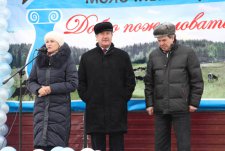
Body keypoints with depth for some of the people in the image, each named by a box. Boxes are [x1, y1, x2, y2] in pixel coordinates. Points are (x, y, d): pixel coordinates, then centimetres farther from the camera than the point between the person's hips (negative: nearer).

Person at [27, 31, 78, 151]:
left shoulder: (67, 60, -1)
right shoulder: (40, 60, 11)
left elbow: (73, 83, -7)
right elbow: (31, 82, 12)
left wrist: (51, 89, -14)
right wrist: (38, 89, -10)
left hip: (59, 106, -3)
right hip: (41, 106, 3)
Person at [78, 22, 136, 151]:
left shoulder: (122, 56, 8)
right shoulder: (87, 57, 10)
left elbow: (130, 81, 8)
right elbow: (81, 82, 10)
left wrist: (123, 99, 0)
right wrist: (88, 99, 1)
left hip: (117, 111, -1)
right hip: (95, 111, 1)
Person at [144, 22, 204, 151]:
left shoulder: (187, 53, -2)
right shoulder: (154, 56, 8)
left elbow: (197, 80, -2)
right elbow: (149, 82, 12)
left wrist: (194, 102, -6)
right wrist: (149, 104, 7)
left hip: (180, 108, -4)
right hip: (160, 108, 4)